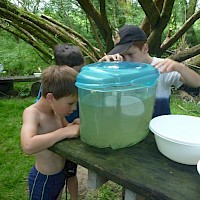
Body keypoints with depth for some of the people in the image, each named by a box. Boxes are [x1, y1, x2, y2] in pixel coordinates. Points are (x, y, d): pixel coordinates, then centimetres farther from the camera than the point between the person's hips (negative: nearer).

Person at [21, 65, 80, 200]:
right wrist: (64, 132, -35)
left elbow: (66, 128, 10)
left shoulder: (56, 109, -6)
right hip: (43, 180, -6)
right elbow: (28, 146, -43)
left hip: (60, 173, 7)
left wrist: (75, 125, -13)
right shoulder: (32, 112, -26)